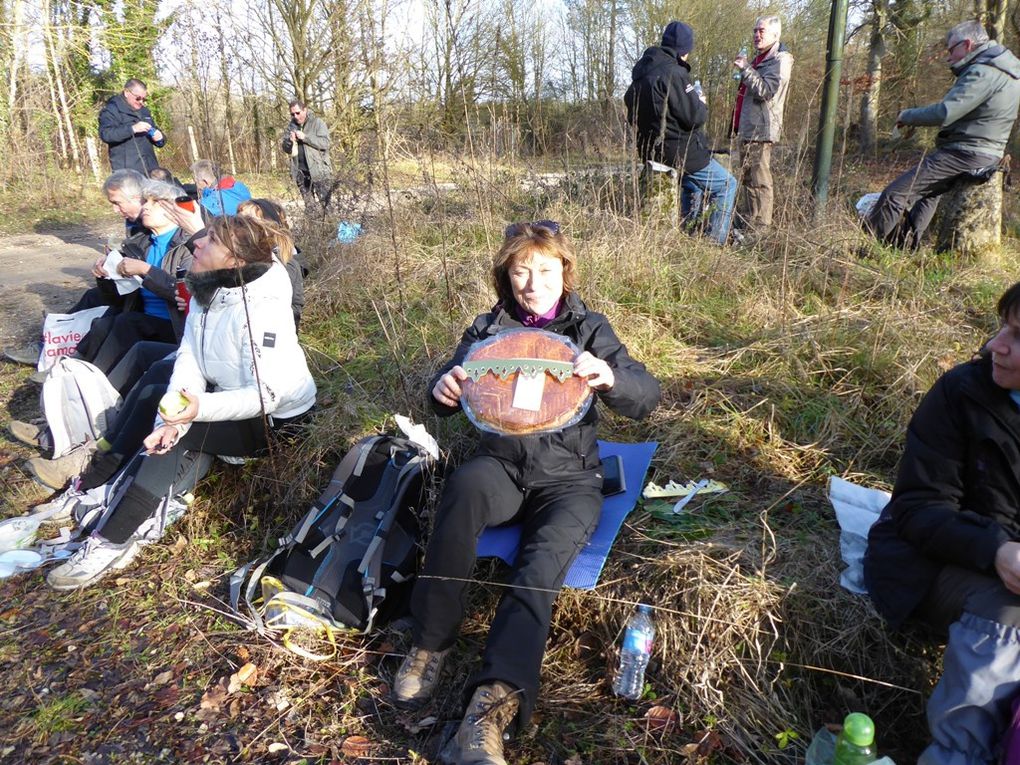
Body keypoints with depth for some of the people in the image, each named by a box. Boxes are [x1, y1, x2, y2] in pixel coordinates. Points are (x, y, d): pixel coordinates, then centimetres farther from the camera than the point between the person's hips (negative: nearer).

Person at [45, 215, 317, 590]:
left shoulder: (263, 309, -29)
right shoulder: (207, 292, -5)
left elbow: (268, 394, -29)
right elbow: (190, 362, -9)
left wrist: (200, 408, -42)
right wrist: (173, 420, -24)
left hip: (279, 417, -8)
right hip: (234, 397, 8)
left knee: (180, 438, -20)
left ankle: (113, 542, -13)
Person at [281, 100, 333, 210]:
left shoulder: (317, 123, -2)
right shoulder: (291, 126, 12)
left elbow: (325, 143, -14)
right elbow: (284, 148, 12)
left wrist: (305, 137, -19)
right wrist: (289, 141, -10)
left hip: (319, 172, -5)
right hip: (301, 173, 5)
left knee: (325, 204, -6)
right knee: (309, 205, 10)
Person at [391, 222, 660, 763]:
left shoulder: (589, 329, 2)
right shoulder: (488, 328, 7)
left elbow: (646, 397, -8)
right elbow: (445, 395, 8)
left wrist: (609, 377, -33)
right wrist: (444, 390, -19)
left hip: (568, 476, -1)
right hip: (503, 465, 1)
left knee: (544, 558, -30)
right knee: (464, 488, -34)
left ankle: (495, 701, -37)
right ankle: (429, 641, -21)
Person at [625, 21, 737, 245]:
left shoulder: (641, 71, 8)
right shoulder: (673, 73, -20)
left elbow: (632, 115, 18)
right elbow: (695, 117, -21)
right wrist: (701, 103, 1)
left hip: (650, 150, 9)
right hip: (680, 151, -9)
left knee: (692, 183, 34)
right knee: (726, 185, 4)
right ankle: (714, 241, 2)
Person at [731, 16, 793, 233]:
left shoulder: (780, 60, -9)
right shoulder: (760, 58, 21)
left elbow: (766, 91, -21)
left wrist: (746, 69, -17)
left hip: (761, 129, -10)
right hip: (747, 128, 10)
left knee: (759, 179, -9)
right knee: (746, 178, 15)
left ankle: (759, 226, -7)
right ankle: (744, 220, 24)